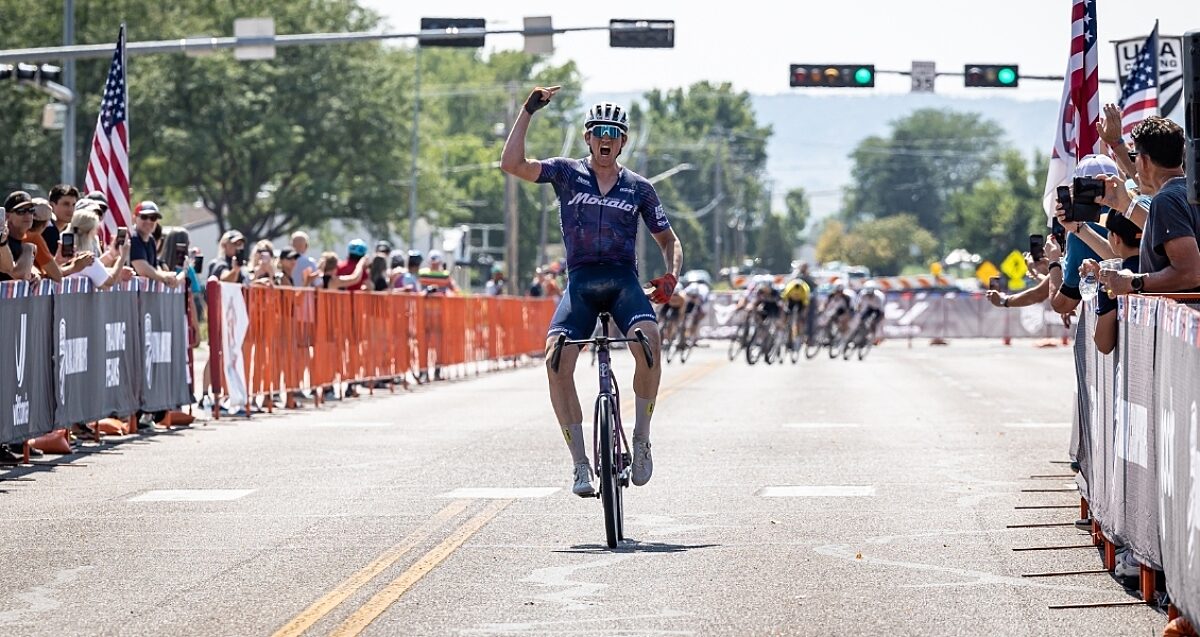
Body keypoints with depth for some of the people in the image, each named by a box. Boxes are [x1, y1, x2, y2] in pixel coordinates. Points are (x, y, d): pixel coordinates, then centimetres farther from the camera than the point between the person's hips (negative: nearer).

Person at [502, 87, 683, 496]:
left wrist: (671, 275, -3)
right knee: (556, 357, -26)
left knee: (648, 339, -32)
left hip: (623, 281, 0)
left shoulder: (638, 187, 10)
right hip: (580, 282, 0)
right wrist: (528, 112, -8)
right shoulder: (567, 174, 8)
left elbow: (668, 239, 16)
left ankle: (641, 439, -15)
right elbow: (511, 164, -5)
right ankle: (580, 462, -19)